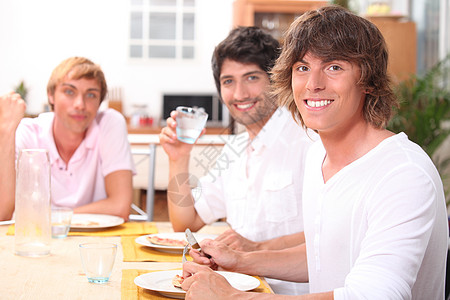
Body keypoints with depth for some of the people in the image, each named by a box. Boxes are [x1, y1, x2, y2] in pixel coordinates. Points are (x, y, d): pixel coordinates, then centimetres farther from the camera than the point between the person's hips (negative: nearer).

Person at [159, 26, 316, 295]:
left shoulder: (308, 137, -11)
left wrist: (258, 247, -19)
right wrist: (179, 159, 7)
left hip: (292, 292, -7)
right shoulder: (235, 150, 16)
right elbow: (185, 224, 21)